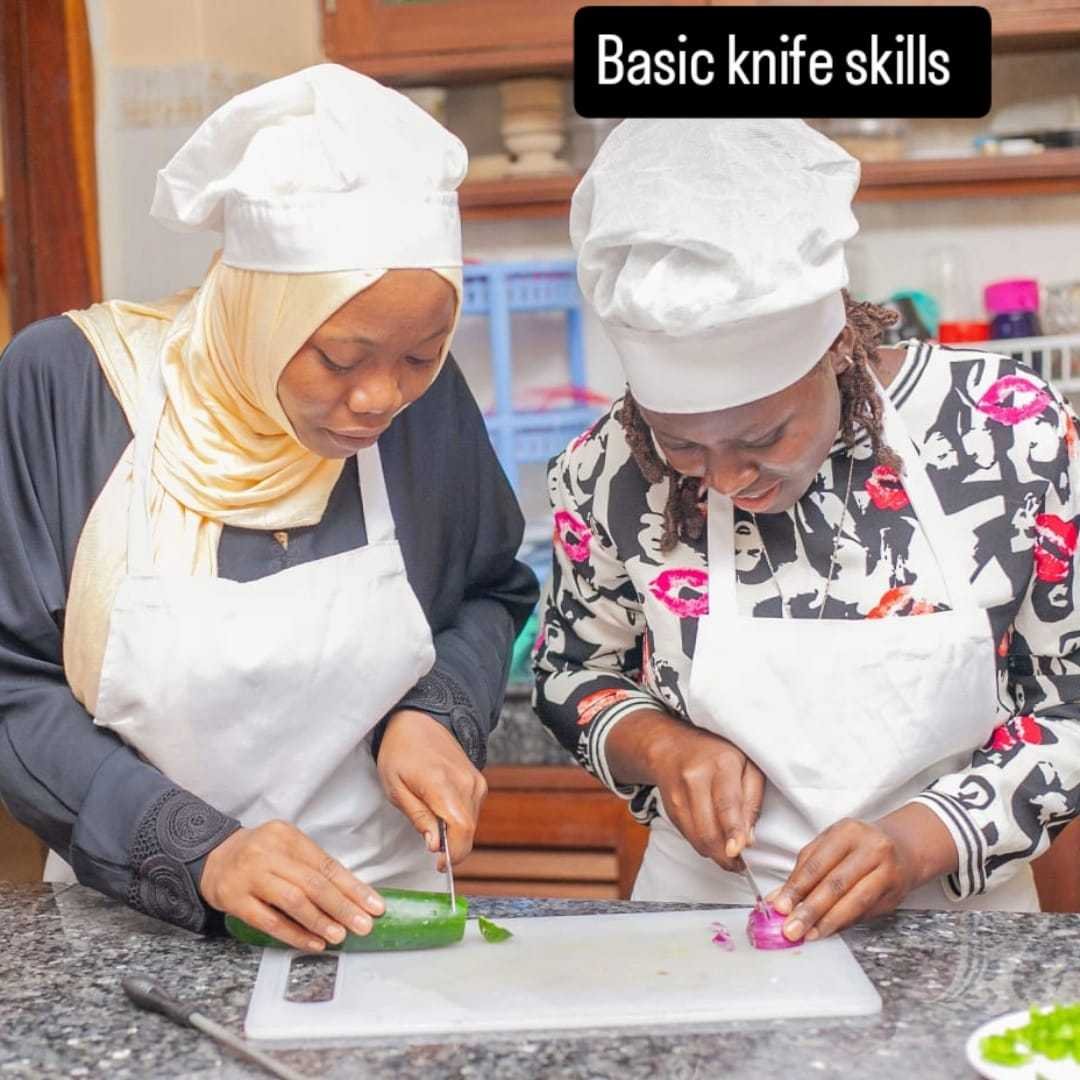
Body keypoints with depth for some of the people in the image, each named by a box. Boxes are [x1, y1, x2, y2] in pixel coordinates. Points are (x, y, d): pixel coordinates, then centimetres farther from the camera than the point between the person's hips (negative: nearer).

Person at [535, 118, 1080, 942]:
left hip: (955, 921, 0)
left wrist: (923, 839, -16)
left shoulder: (1012, 431, -11)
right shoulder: (614, 471, -8)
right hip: (704, 921, 0)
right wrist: (661, 745, -11)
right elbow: (572, 674, 8)